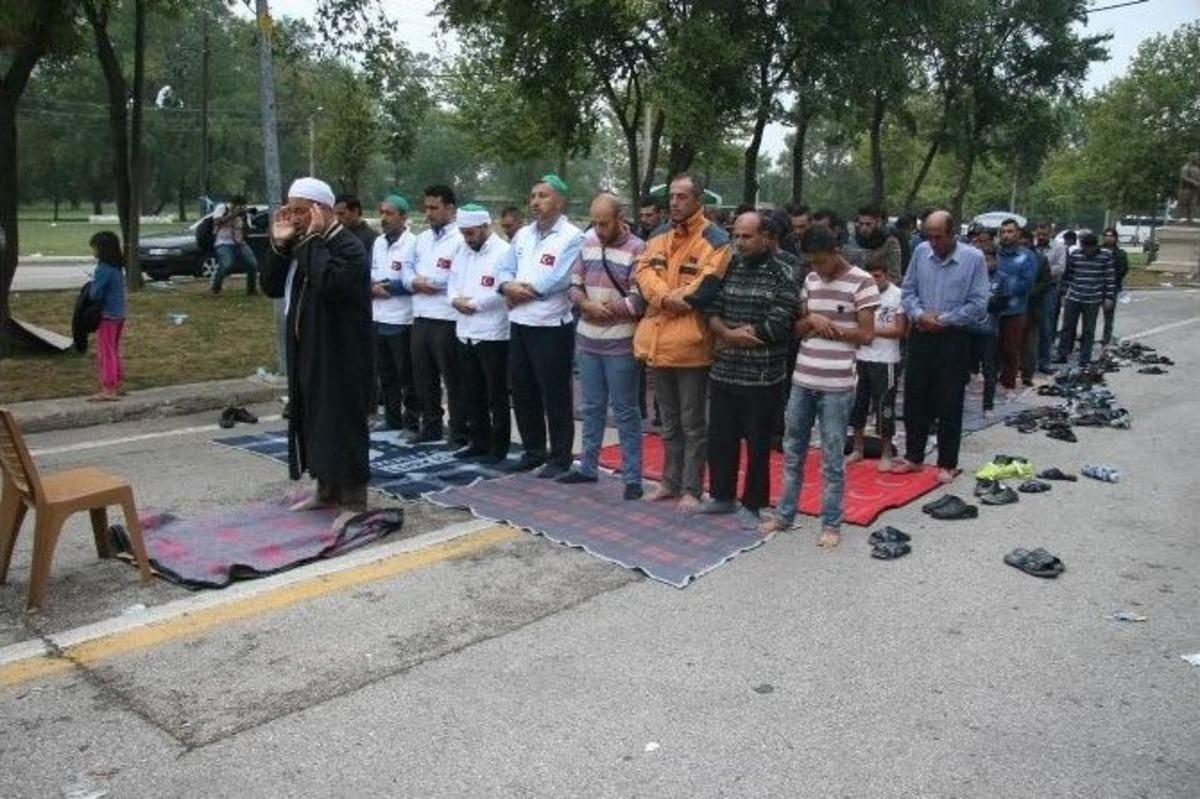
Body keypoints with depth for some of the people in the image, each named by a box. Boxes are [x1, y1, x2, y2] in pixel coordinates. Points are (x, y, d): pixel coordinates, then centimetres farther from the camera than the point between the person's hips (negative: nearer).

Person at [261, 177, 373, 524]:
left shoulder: (349, 246, -15)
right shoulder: (302, 245, 11)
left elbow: (329, 284, -33)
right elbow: (271, 287, 7)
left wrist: (314, 239, -23)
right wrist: (279, 244, -4)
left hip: (339, 353, -9)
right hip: (307, 350, 9)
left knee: (343, 423, -4)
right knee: (314, 421, 15)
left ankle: (354, 500, 4)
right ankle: (327, 491, 27)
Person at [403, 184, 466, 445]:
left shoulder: (461, 238, -8)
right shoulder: (422, 239, 19)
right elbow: (407, 267, 15)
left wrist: (431, 282, -13)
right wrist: (414, 282, -8)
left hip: (447, 319, -8)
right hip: (420, 316, 8)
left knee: (453, 378, -1)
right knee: (423, 376, 15)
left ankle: (459, 434, 8)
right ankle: (430, 426, 28)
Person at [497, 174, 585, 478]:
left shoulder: (572, 237, -10)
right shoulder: (523, 235, 14)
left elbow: (552, 283, -18)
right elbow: (504, 271, 12)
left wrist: (519, 290, -7)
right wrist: (510, 286, -11)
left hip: (552, 327, -7)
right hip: (520, 324, 7)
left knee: (555, 396, 1)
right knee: (522, 392, 15)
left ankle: (560, 458, 12)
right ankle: (533, 450, 29)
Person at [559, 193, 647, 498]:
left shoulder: (637, 250, -10)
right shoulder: (587, 244, 8)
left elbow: (639, 301, -15)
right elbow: (574, 286, 9)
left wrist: (603, 309, -9)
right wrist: (586, 304, -11)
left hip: (620, 343, -5)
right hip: (587, 340, 6)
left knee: (625, 412, 2)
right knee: (592, 408, 16)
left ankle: (632, 478, 9)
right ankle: (588, 467, 27)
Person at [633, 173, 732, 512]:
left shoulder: (714, 239, -7)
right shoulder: (659, 239, 14)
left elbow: (708, 285, -18)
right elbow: (643, 271, 0)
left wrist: (667, 300, -10)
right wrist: (667, 298, -17)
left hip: (690, 343, -6)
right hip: (658, 341, 7)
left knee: (692, 422, 4)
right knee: (669, 421, 17)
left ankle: (691, 488, 14)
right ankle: (671, 481, 29)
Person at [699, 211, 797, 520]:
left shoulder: (782, 274, -5)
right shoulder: (728, 268, 9)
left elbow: (778, 324, -14)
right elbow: (712, 311, 3)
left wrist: (730, 334, -9)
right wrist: (730, 334, -17)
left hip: (761, 375, -5)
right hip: (723, 371, 5)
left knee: (757, 444, 6)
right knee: (719, 438, 14)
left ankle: (753, 504, 21)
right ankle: (722, 495, 31)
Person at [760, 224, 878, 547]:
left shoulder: (861, 282, -7)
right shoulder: (811, 280, 10)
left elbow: (866, 335, -10)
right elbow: (797, 328, 12)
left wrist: (824, 327, -8)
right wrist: (812, 320, -10)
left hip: (836, 385, -6)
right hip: (802, 380, 6)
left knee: (832, 459, 3)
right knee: (792, 451, 13)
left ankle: (832, 524, 15)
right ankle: (785, 514, 26)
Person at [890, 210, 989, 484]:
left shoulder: (973, 258, -10)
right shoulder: (921, 251, 1)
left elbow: (978, 305, -9)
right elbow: (907, 290, 6)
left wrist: (944, 320, -13)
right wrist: (919, 315, -11)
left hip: (954, 340, -3)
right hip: (921, 336, 4)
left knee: (949, 405, 4)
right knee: (914, 399, 10)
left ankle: (947, 464, 17)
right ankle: (913, 456, 25)